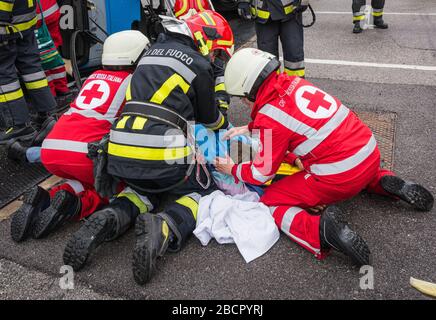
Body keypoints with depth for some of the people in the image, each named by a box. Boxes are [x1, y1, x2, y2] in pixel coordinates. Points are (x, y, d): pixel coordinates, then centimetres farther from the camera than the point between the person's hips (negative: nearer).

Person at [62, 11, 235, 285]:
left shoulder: (154, 50, 22)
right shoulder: (199, 64, 2)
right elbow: (209, 117, 15)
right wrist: (227, 126, 39)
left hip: (120, 152, 6)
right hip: (161, 154, -6)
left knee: (145, 188, 32)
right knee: (205, 191, 15)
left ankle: (111, 219, 1)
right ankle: (163, 229, -15)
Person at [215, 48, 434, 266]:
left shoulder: (269, 117, -15)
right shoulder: (293, 82, 5)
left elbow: (262, 174, -2)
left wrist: (232, 170, 15)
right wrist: (249, 128, 26)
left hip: (340, 178, -8)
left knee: (271, 202, 4)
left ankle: (320, 230, -19)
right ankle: (383, 182, 17)